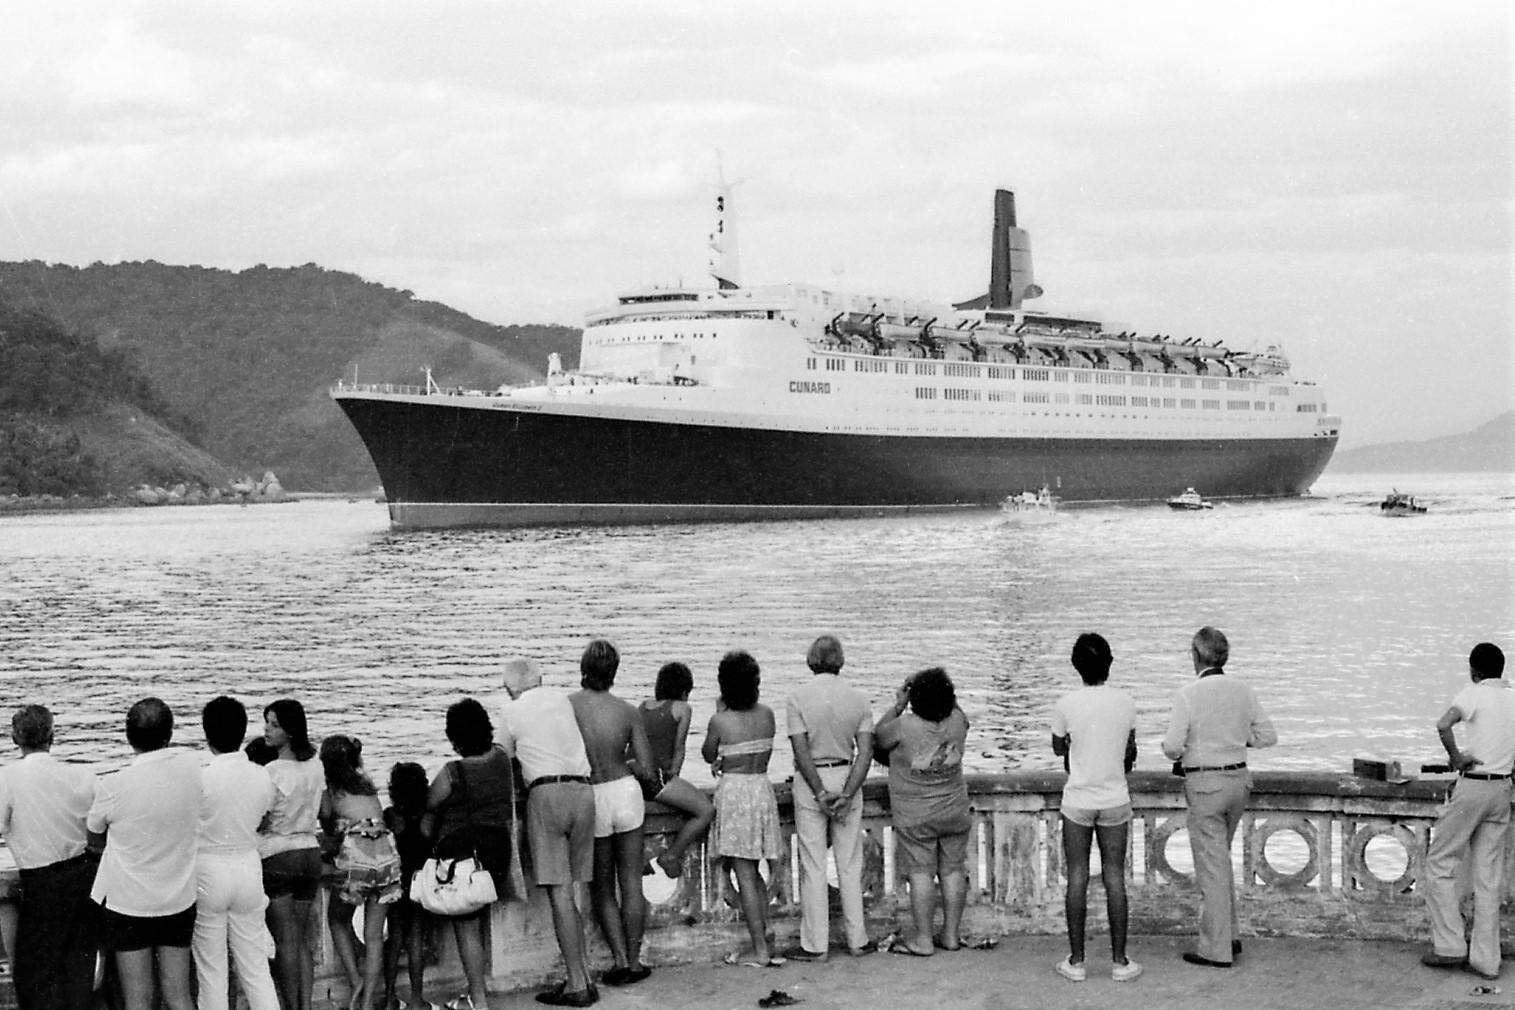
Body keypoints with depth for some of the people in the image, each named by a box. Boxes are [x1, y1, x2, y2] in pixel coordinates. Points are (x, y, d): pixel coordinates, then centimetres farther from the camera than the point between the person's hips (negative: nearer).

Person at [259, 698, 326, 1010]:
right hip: (310, 852, 6)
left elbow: (260, 821, -15)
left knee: (285, 940, 1)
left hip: (277, 856, -6)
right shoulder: (315, 766, 3)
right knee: (303, 938, 11)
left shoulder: (273, 771, -17)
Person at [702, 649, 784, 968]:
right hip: (763, 787, 6)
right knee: (753, 872, 17)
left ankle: (760, 951, -1)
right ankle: (763, 941, 19)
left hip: (734, 791, -6)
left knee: (744, 873, -1)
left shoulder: (720, 720, -14)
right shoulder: (767, 715, 1)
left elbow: (708, 756, 3)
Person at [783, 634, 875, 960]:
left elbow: (801, 751, -14)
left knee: (813, 865, 3)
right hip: (847, 779, 2)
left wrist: (820, 793, -13)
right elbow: (865, 751, -7)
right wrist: (847, 794, -12)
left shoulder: (798, 698, -8)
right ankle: (857, 940, 14)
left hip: (811, 781, -2)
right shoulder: (858, 698, 0)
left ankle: (815, 945, 5)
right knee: (850, 864, 9)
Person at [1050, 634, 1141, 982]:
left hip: (1078, 800, -1)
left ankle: (1076, 961, 7)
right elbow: (1130, 752, 10)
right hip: (1115, 798, 1)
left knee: (1077, 877, 5)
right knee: (1114, 877, 6)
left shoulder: (1066, 705, -11)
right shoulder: (1125, 703, -5)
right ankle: (1119, 961, 9)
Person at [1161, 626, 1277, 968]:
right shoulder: (1243, 690, 2)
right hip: (1239, 778, 6)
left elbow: (1172, 747, -17)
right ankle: (1227, 936, 25)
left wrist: (1178, 752, 6)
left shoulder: (1189, 694, -15)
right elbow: (1267, 736, 6)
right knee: (1221, 860, 21)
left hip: (1205, 783, -6)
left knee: (1211, 866, 0)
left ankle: (1216, 950, 5)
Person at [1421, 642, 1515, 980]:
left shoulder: (1473, 694, -9)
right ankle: (1485, 959, 8)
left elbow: (1443, 725, -26)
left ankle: (1450, 946, 2)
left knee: (1440, 862, 6)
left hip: (1472, 786, -5)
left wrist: (1456, 758, -12)